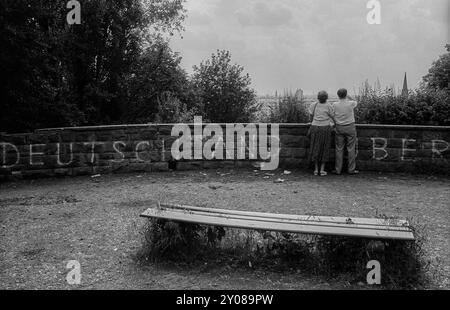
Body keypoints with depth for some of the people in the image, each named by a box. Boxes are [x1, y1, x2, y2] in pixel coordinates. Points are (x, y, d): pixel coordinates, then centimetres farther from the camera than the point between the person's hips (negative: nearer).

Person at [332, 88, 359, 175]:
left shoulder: (335, 105, -7)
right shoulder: (351, 103, -10)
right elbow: (356, 103, 16)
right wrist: (348, 97, 24)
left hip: (339, 128, 2)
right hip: (350, 127, -1)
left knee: (339, 149, 6)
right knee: (351, 149, 5)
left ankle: (338, 169, 6)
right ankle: (351, 169, 7)